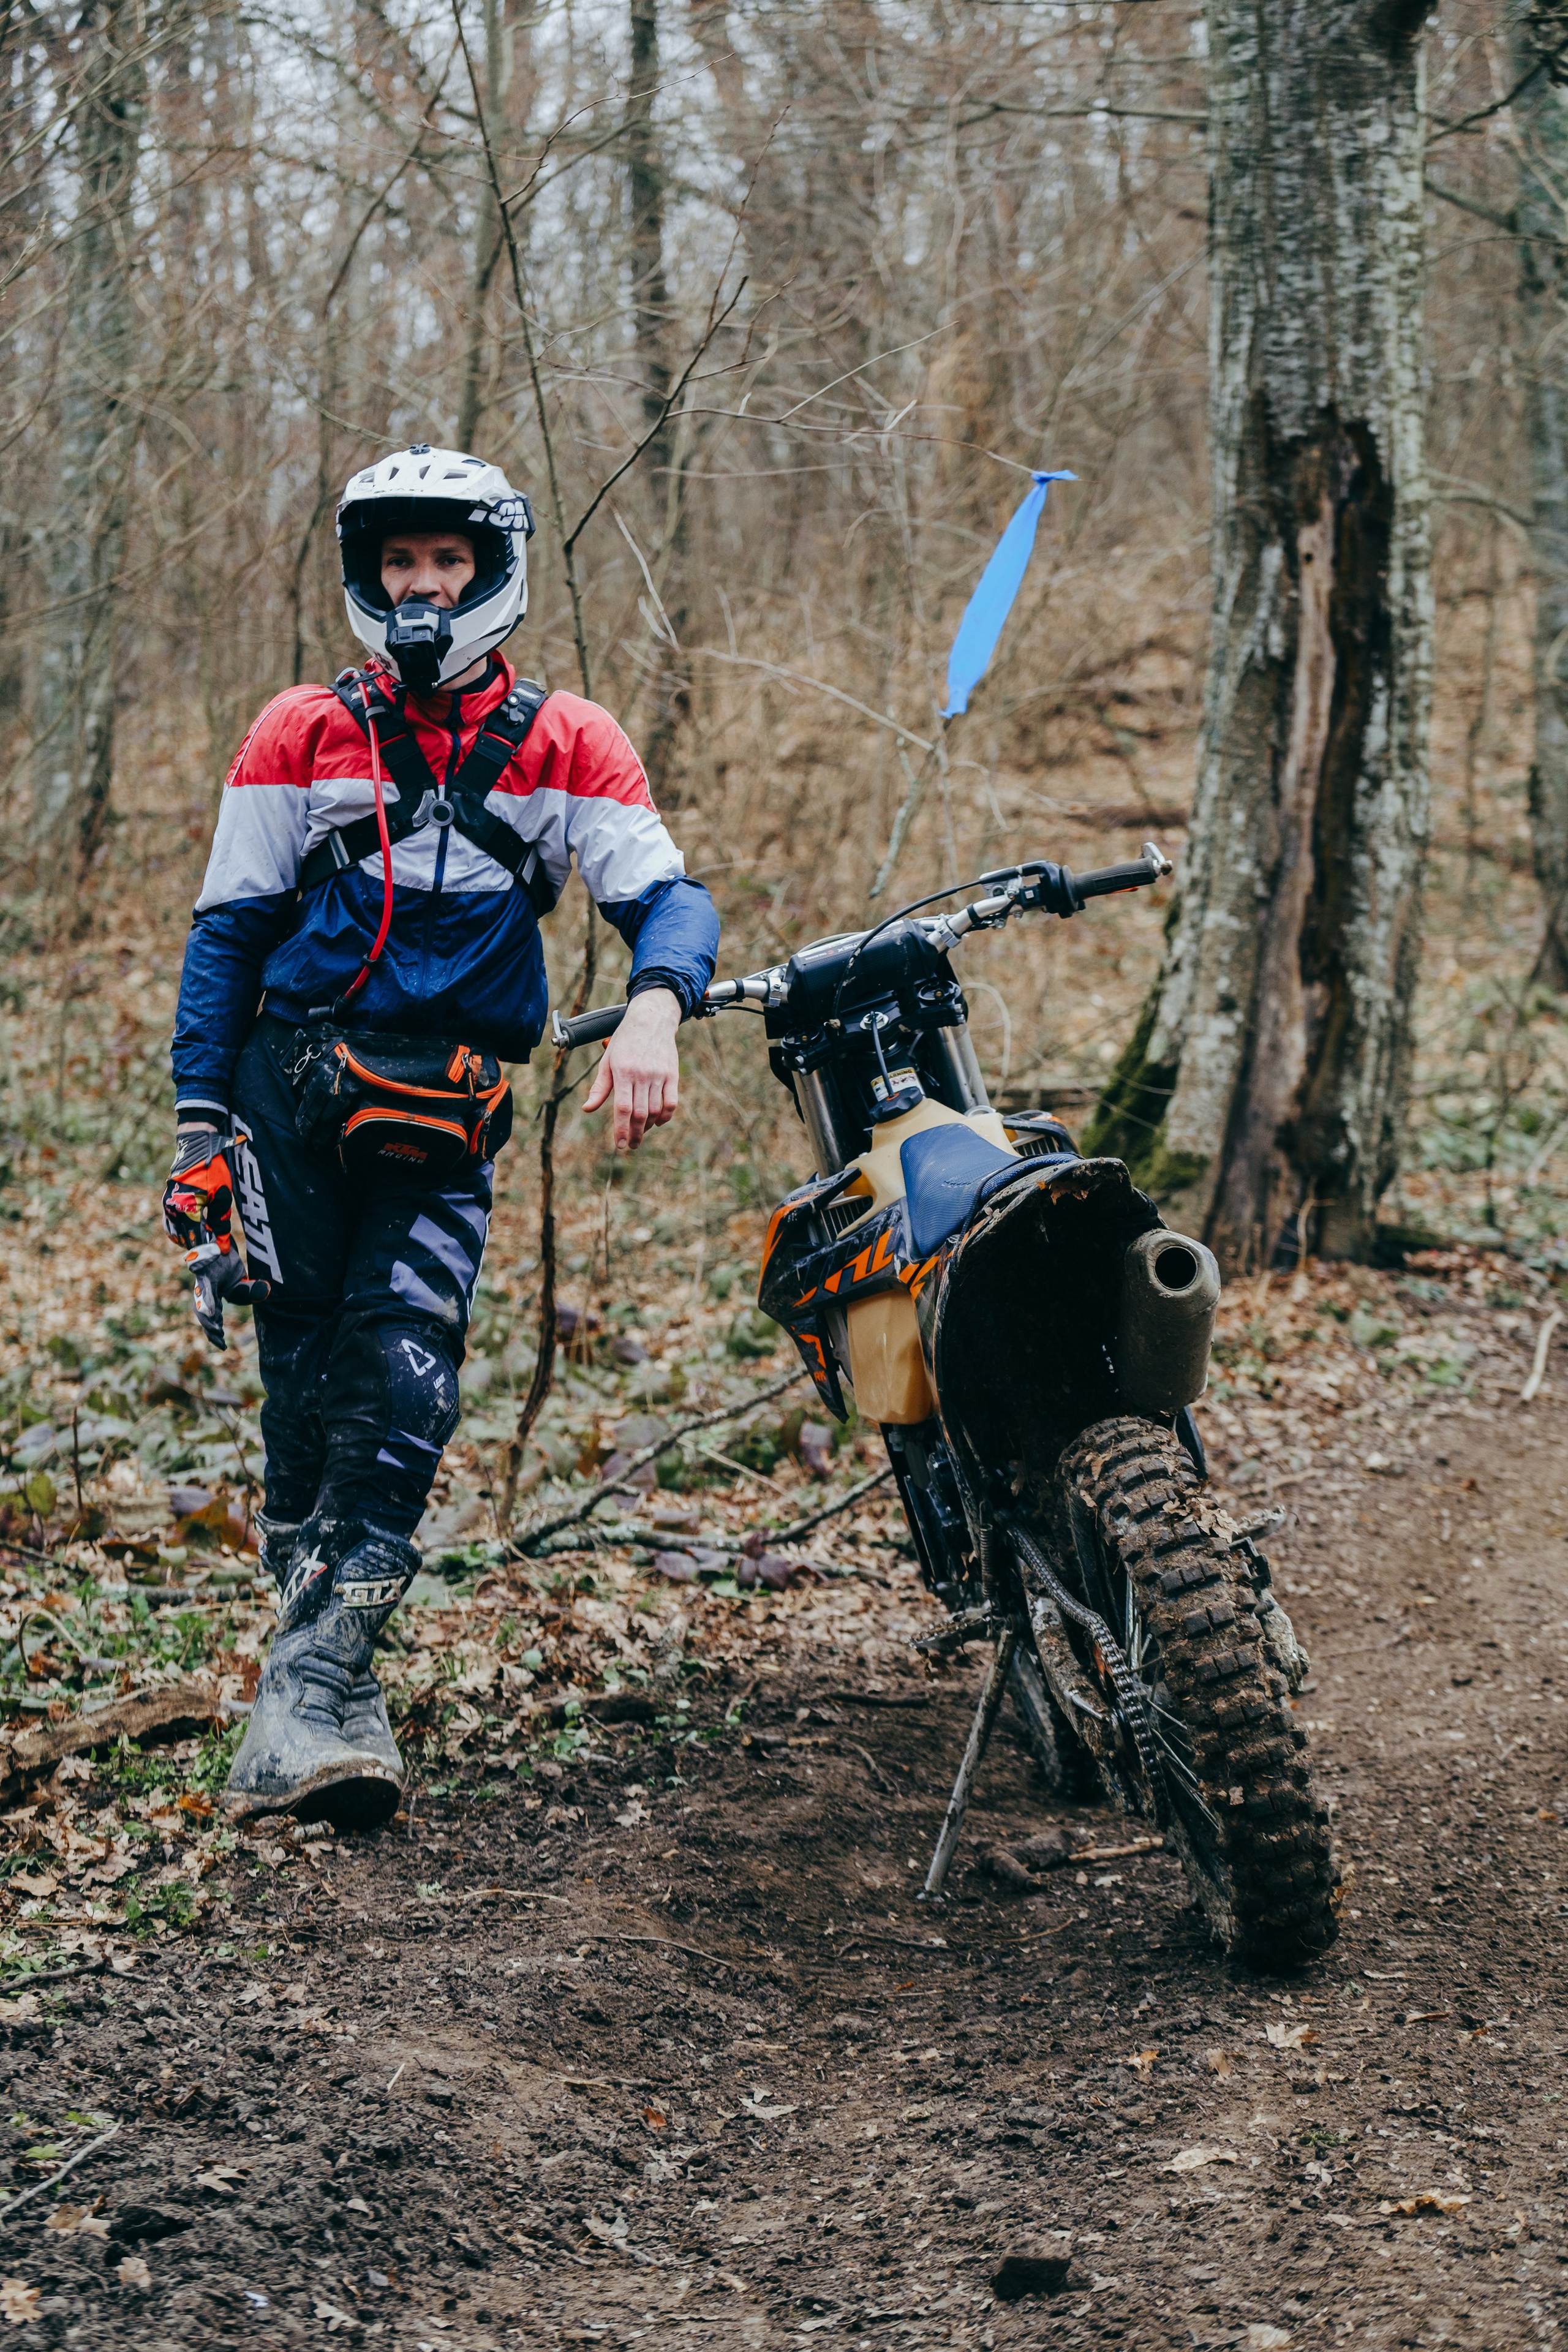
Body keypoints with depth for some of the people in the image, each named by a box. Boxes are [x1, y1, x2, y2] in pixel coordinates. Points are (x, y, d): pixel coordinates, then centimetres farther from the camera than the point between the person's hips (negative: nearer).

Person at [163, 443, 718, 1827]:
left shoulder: (568, 745, 9)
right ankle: (313, 1623, 6)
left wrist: (654, 1012, -24)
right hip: (293, 1083, 0)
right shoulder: (303, 734, 9)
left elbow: (669, 897, -1)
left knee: (407, 1378, -15)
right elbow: (228, 931, 8)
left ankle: (311, 1681, -17)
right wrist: (199, 1125, -1)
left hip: (449, 1119, 0)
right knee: (311, 1382, -3)